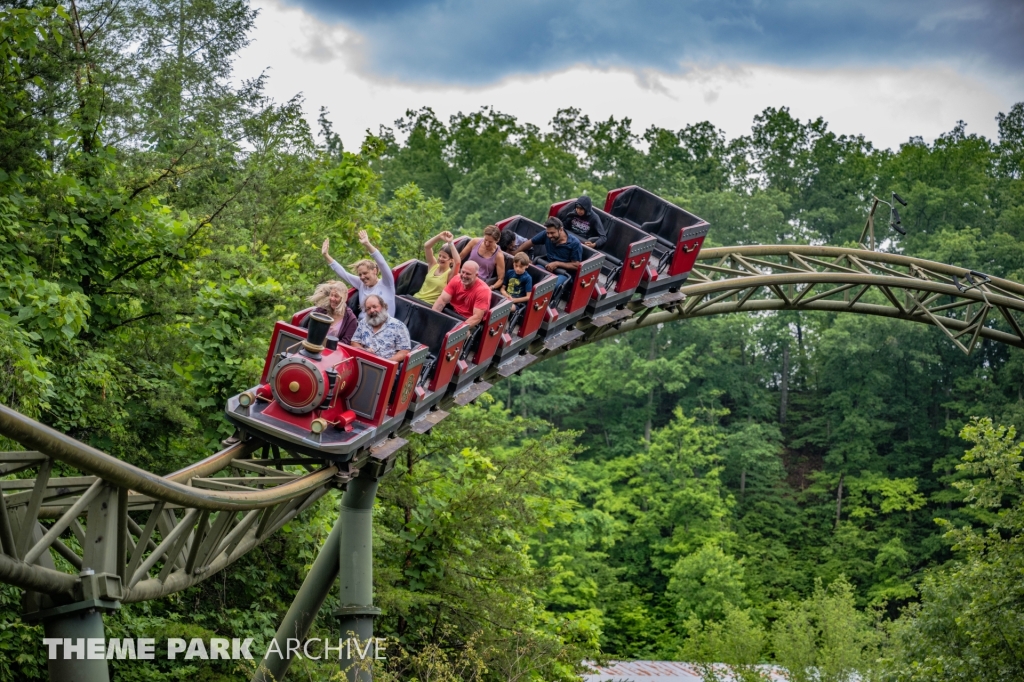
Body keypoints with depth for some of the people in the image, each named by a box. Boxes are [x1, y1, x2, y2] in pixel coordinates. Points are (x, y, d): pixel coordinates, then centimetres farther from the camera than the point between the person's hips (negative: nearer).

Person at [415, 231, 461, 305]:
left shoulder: (450, 274, -5)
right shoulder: (433, 265, 10)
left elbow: (458, 262, -25)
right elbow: (426, 246, 3)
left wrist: (450, 243, -23)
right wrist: (439, 237, -9)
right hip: (417, 298, 5)